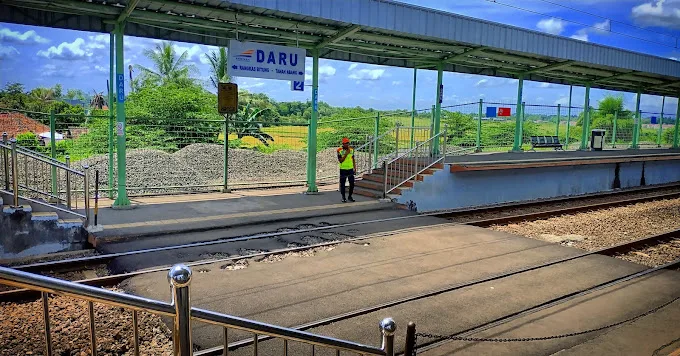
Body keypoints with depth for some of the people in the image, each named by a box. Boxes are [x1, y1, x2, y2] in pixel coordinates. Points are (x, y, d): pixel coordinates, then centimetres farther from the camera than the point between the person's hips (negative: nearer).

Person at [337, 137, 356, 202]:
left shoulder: (351, 149, 5)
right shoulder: (339, 150, -8)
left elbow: (353, 159, 13)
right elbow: (340, 160, -15)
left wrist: (355, 167, 8)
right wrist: (346, 153, -20)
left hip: (350, 169, 3)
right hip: (343, 169, -3)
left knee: (352, 183, 4)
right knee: (342, 184, 3)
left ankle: (350, 196, 20)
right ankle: (343, 197, 14)